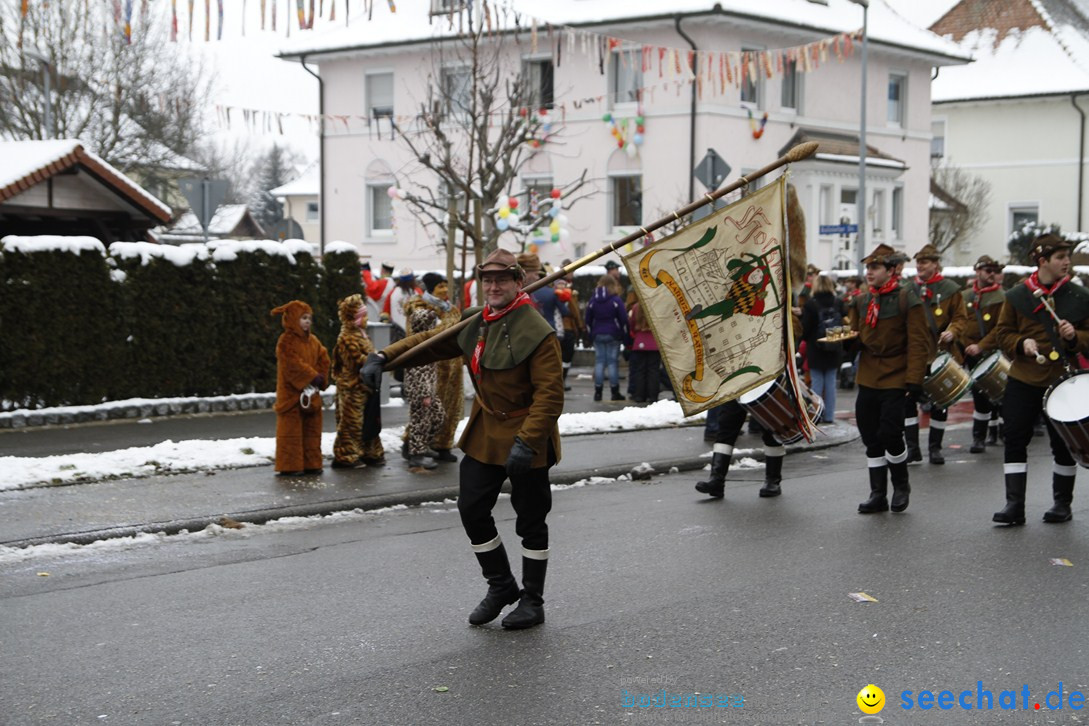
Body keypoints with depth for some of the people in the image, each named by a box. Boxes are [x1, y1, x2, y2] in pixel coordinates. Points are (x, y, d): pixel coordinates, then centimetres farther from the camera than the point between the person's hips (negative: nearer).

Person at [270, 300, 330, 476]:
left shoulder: (313, 341, 13)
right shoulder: (286, 341, -11)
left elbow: (323, 360, 10)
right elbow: (293, 364, -20)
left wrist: (320, 378, -7)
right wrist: (313, 377, -18)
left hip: (311, 393, 8)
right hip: (292, 393, -8)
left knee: (312, 429, 11)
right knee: (291, 430, -4)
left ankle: (311, 463, 18)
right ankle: (289, 466, -1)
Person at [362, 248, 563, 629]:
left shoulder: (536, 331, -19)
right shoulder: (474, 323, 5)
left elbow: (550, 394, -22)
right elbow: (431, 342, 13)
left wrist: (526, 441, -29)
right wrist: (383, 357, -1)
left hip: (526, 439, -7)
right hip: (484, 435, 7)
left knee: (530, 521, 5)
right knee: (472, 510, 7)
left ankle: (532, 602, 20)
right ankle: (501, 587, 26)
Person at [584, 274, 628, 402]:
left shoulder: (593, 299, 3)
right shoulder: (616, 300, -8)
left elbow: (588, 319, 6)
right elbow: (623, 319, -9)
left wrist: (591, 333, 14)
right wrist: (624, 334, 1)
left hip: (598, 335, 3)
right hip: (613, 336, -3)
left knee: (599, 361, 6)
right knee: (613, 362, 0)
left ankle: (598, 391, 3)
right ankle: (615, 392, 2)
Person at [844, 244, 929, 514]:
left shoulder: (907, 300, -8)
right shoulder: (861, 302, 10)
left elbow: (918, 343, -10)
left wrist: (914, 380, -17)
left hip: (895, 381, -6)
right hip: (868, 380, 6)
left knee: (890, 435, -8)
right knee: (872, 440, 7)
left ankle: (901, 485, 17)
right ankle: (878, 494, 16)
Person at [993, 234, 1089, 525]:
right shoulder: (1017, 295, 1)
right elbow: (1003, 333, 6)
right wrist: (1021, 343, -13)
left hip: (1063, 381, 0)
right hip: (1024, 380, 0)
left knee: (1063, 444, 7)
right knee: (1015, 439, -4)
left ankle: (1062, 503, 21)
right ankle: (1014, 504, 0)